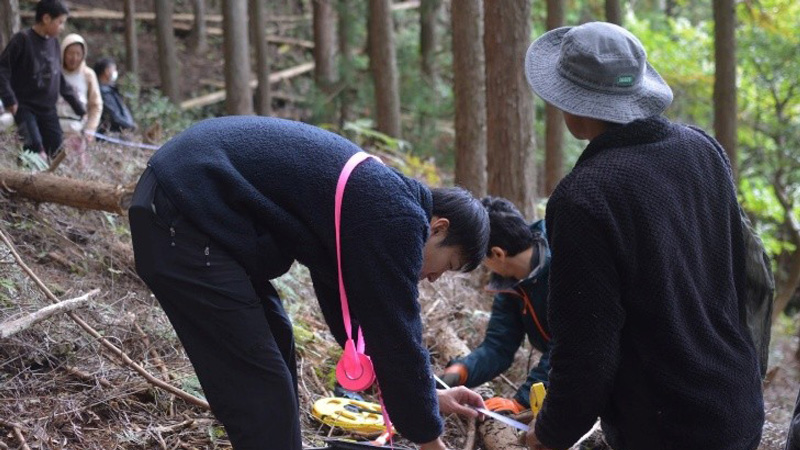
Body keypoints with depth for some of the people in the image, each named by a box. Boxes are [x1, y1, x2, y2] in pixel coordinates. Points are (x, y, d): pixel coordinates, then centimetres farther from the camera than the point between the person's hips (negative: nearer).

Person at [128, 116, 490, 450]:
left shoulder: (369, 201, 18)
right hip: (182, 219, -11)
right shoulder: (397, 219, -11)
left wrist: (420, 395, 28)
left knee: (274, 342, 19)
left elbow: (345, 311, 26)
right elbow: (396, 335, -9)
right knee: (259, 386, -6)